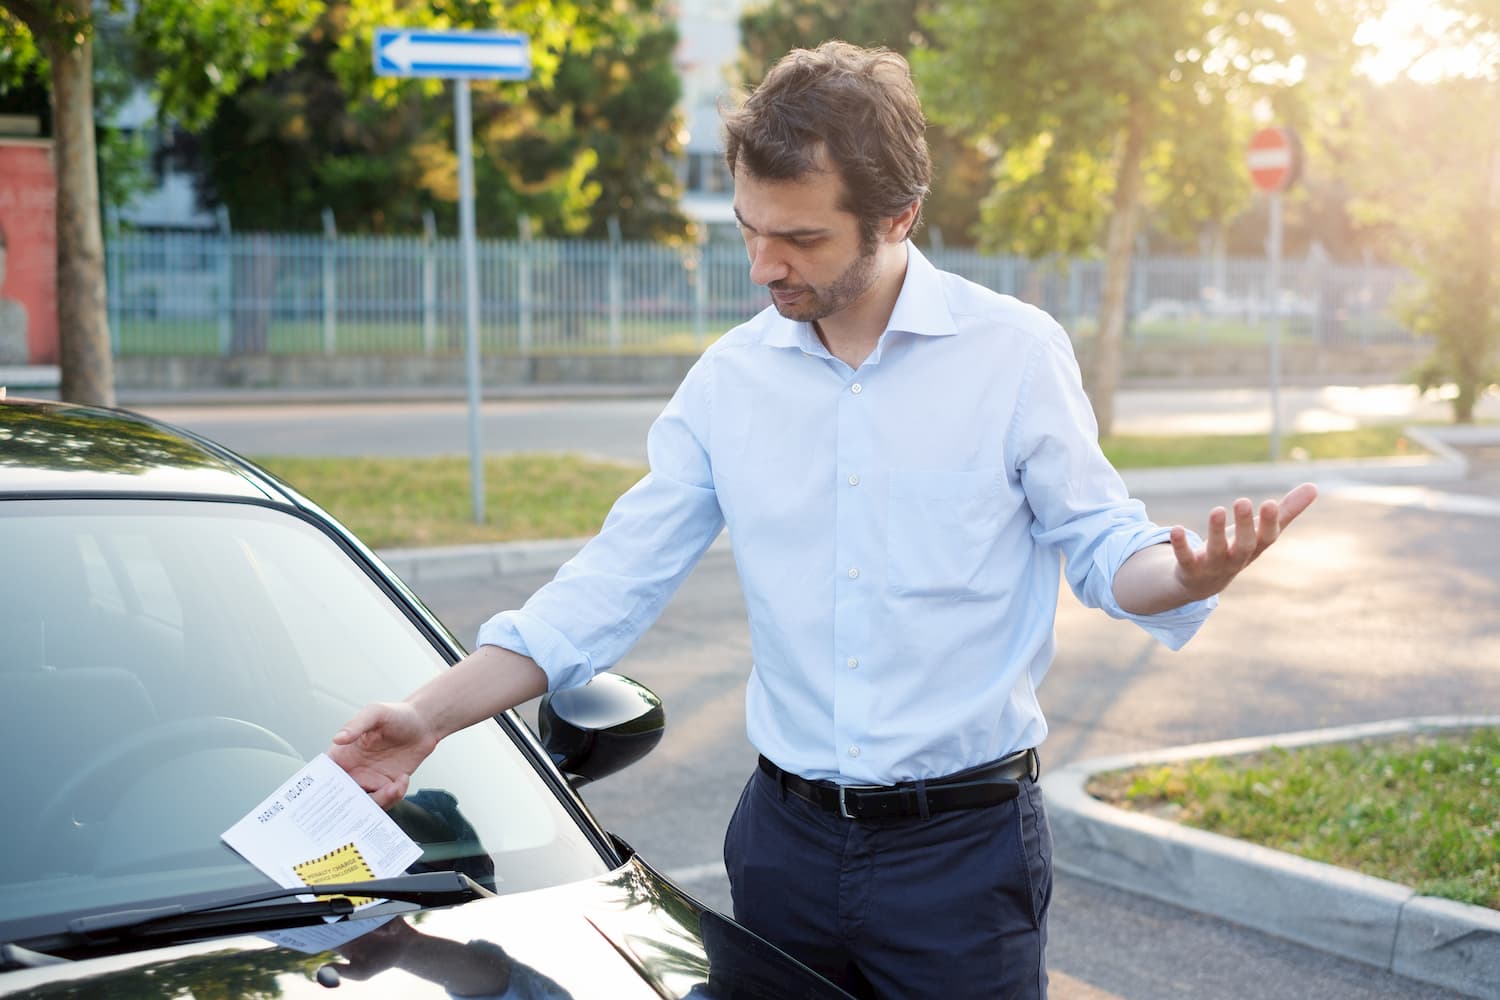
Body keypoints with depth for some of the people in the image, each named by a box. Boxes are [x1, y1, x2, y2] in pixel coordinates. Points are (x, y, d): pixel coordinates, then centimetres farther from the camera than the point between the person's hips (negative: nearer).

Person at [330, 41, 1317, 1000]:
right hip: (786, 839, 3)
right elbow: (614, 581, 3)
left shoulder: (1015, 351, -7)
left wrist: (1190, 574, -27)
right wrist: (431, 715, -4)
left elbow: (1102, 544, -2)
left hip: (965, 853, -3)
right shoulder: (729, 377, 2)